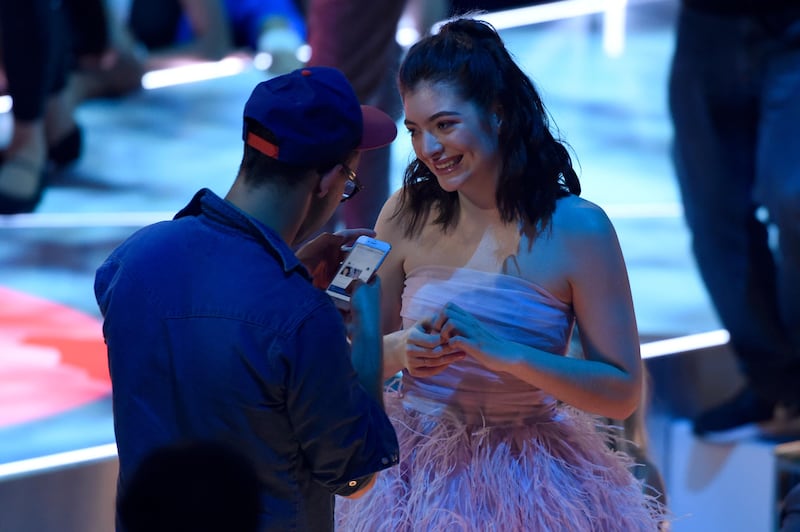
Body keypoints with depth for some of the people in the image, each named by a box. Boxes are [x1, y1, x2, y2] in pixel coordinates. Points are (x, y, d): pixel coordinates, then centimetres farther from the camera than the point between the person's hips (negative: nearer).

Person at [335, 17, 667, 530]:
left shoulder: (577, 228, -14)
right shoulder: (407, 213, -5)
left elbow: (622, 392, -12)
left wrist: (507, 354, -24)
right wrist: (402, 350, -17)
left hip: (526, 487, -2)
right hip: (414, 476, 3)